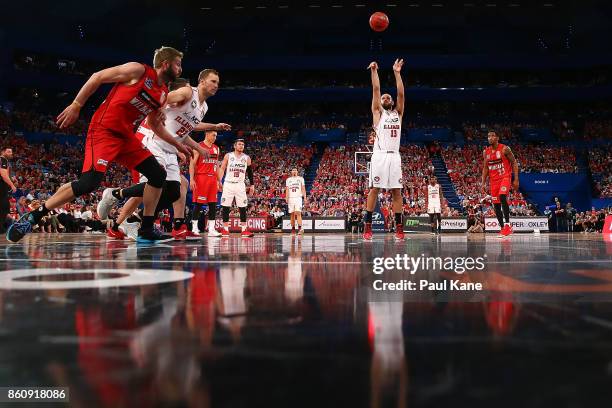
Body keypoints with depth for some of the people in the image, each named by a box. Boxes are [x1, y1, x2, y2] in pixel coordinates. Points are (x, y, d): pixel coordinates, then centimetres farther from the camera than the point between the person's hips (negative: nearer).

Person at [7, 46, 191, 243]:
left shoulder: (163, 93, 13)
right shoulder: (138, 70, -8)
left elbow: (155, 125, 26)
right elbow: (98, 77, -6)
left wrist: (177, 145, 26)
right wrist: (76, 105, -9)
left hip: (126, 135, 8)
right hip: (103, 130, -8)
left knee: (158, 175, 0)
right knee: (90, 181, -23)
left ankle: (146, 230, 7)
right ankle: (32, 217, -11)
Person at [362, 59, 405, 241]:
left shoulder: (398, 113, 19)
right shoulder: (378, 112, 11)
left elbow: (401, 93, 9)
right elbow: (376, 89, 3)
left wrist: (397, 73, 6)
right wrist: (374, 71, -1)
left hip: (394, 156, 3)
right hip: (380, 155, -3)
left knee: (396, 191, 2)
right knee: (374, 189, -5)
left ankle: (399, 227, 4)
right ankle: (368, 227, -3)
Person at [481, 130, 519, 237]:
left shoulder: (504, 149, -7)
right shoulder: (486, 152, 8)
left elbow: (514, 163, -5)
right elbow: (485, 168, 14)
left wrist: (516, 179, -11)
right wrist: (483, 183, 8)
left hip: (505, 177, -6)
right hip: (494, 180, 6)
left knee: (503, 198, -27)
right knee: (496, 205, 4)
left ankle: (507, 225, -22)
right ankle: (502, 228, 15)